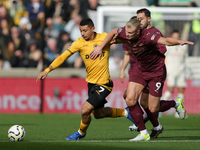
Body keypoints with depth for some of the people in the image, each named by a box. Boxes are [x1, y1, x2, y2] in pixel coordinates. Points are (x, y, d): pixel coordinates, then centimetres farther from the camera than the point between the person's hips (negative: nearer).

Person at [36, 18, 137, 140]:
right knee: (98, 114, 19)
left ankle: (81, 132, 17)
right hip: (91, 83, 5)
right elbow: (63, 56, -5)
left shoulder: (105, 38, -10)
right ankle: (125, 112, 42)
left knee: (85, 110, -14)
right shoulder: (80, 43, -5)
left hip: (104, 84, -5)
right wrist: (47, 70, -11)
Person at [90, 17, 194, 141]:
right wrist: (100, 47, 8)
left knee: (153, 109, -3)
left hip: (156, 71, -6)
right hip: (138, 70, 6)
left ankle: (176, 103, 29)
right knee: (130, 100, -12)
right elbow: (113, 32, 7)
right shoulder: (125, 33, -17)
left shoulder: (147, 37, -34)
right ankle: (144, 133, -1)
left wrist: (179, 42, -67)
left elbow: (165, 41, -48)